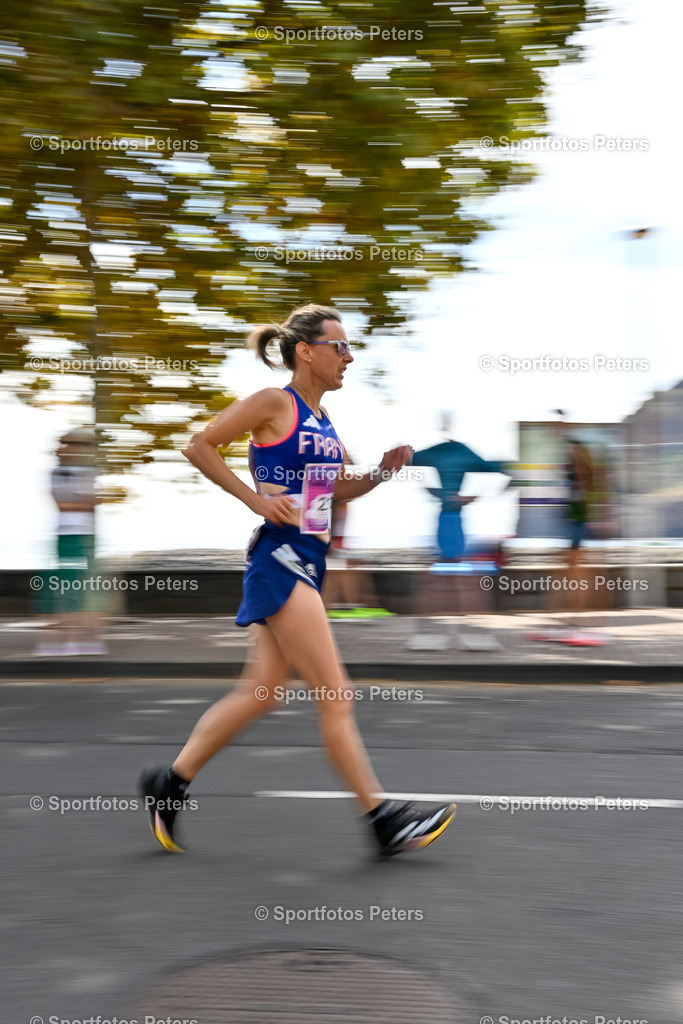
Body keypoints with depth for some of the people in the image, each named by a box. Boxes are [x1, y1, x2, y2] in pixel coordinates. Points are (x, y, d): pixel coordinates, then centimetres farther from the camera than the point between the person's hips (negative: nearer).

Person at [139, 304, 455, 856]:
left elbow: (337, 490, 25)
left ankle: (170, 782, 23)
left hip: (307, 562, 9)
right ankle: (383, 817, 1)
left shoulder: (323, 417, 15)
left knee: (261, 693, 12)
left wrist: (384, 470, 7)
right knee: (336, 696, -6)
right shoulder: (274, 402, -9)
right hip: (279, 560, -9)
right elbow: (199, 445, -8)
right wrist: (256, 497, -13)